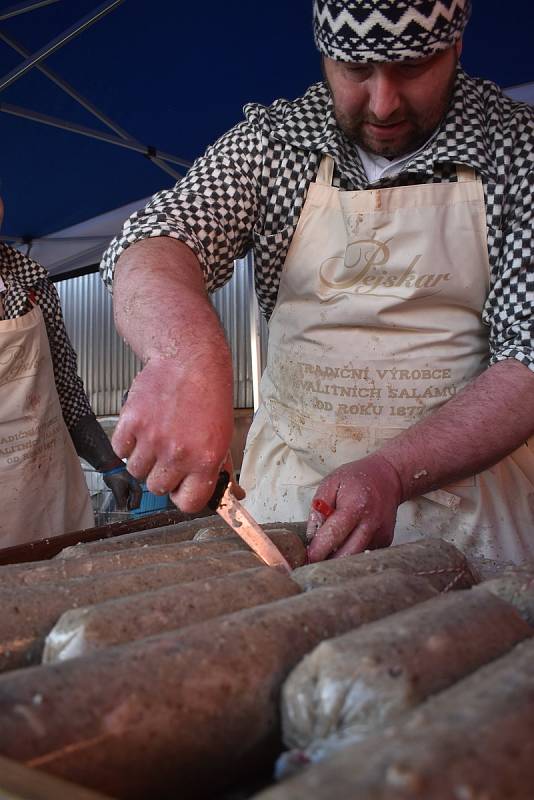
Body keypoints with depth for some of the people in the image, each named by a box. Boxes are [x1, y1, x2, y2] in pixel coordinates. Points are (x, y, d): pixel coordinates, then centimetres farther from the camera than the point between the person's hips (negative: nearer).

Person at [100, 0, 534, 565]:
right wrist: (186, 355, -42)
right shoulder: (270, 141, -4)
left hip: (465, 474, -1)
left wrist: (393, 470, -29)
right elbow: (150, 247, -19)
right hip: (288, 486, 2)